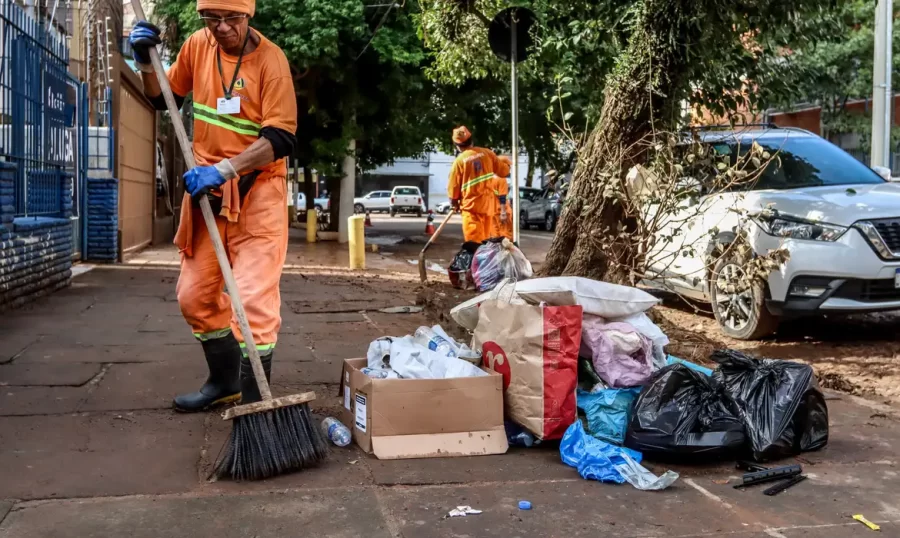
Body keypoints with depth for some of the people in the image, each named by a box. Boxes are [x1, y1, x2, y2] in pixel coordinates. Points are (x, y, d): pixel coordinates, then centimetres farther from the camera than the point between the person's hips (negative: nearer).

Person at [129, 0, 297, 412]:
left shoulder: (270, 59, -13)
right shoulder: (198, 45, 3)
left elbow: (281, 139, -19)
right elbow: (163, 100, 18)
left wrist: (224, 169, -29)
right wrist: (146, 63, -2)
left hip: (256, 189, -6)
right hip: (206, 186, 6)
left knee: (253, 299, -11)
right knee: (195, 296, 13)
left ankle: (253, 401, -3)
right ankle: (225, 380, 32)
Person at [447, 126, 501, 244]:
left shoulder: (459, 161, -9)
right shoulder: (487, 153, 0)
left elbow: (454, 186, -3)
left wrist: (454, 203, 15)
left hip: (471, 204, -5)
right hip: (488, 202, 5)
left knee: (474, 241, -3)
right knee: (485, 239, 16)